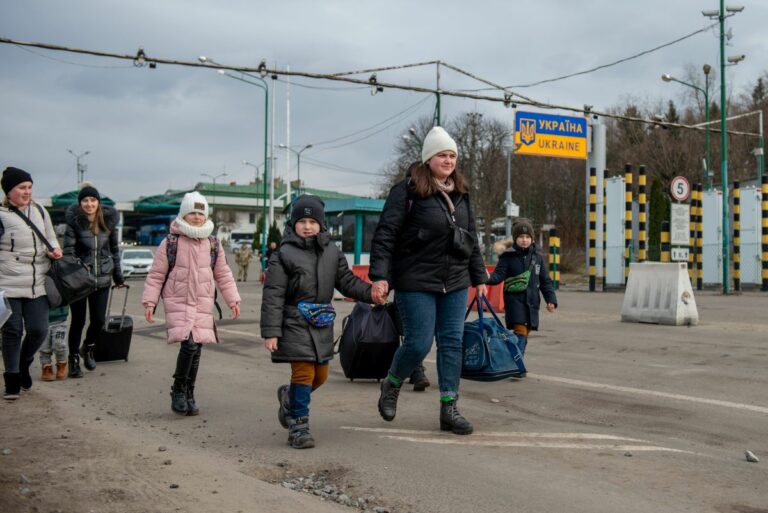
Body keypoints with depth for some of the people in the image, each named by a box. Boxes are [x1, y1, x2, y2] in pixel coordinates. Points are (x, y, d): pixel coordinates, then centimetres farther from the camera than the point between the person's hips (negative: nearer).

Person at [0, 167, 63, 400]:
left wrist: (54, 249, -2)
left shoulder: (39, 211, 9)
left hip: (37, 284, 4)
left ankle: (23, 365, 31)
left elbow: (51, 237, 18)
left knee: (39, 330, 2)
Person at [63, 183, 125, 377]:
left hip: (102, 278, 3)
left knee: (99, 320, 5)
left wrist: (118, 276, 15)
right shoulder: (74, 221, -8)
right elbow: (69, 249, -10)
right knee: (78, 320, 3)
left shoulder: (109, 220, 2)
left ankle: (88, 348, 35)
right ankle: (74, 359, 19)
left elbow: (114, 249, 11)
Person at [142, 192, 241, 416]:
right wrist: (149, 302, -4)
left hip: (203, 305, 4)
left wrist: (233, 300, 7)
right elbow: (156, 275, 1)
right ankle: (178, 390, 2)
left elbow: (223, 275, 14)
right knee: (188, 344, -19)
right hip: (178, 303, -4)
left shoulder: (213, 245, 7)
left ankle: (189, 395, 21)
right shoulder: (170, 243, -3)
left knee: (196, 350, 6)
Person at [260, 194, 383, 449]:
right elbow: (273, 296, -10)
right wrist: (270, 332, -14)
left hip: (322, 325, 6)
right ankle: (298, 426, 6)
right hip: (295, 324, -6)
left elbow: (347, 281, 10)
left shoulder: (332, 252, 8)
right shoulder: (283, 255, -7)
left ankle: (289, 397, 42)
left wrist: (371, 292, -9)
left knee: (320, 375, 14)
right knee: (304, 373, -7)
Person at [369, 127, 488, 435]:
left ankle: (449, 409, 12)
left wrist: (479, 277, 18)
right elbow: (385, 236, -11)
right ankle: (391, 385, 26)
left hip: (455, 284, 6)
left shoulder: (460, 195, 13)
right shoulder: (407, 192, -8)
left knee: (452, 342, 4)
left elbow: (471, 238, 20)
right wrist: (380, 276, -18)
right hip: (416, 283, -6)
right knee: (418, 343, -3)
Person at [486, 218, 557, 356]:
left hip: (532, 303, 5)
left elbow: (545, 281, 13)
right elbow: (498, 275, -10)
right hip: (515, 302, -5)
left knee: (525, 335, 10)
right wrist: (488, 278, -32)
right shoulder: (508, 256, -2)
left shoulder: (537, 258, 10)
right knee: (520, 332, -15)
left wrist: (551, 299, 4)